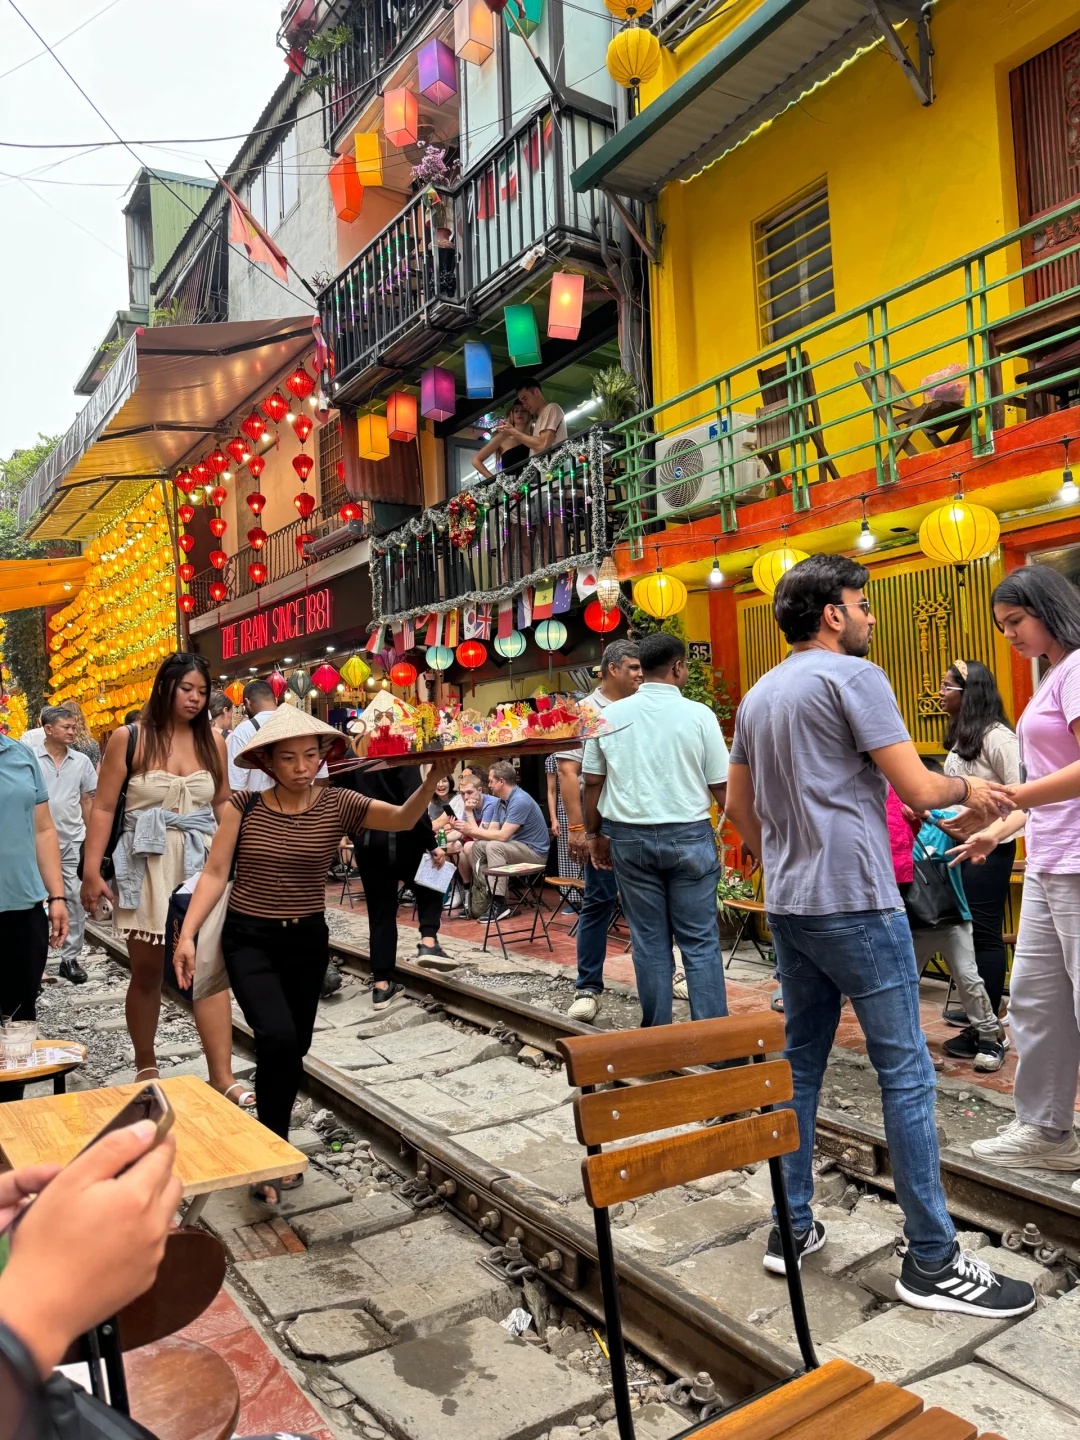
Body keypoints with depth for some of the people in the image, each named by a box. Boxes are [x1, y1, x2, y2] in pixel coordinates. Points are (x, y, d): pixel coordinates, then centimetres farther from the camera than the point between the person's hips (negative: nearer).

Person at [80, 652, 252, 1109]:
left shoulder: (212, 741, 4)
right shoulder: (128, 738, -4)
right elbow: (103, 808, -4)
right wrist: (91, 871, -8)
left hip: (201, 864, 2)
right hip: (146, 866, -1)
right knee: (146, 974, 11)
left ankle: (222, 1076, -1)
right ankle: (145, 1066, 30)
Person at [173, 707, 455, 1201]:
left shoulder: (337, 804, -8)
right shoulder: (244, 807, -10)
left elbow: (403, 818, -19)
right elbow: (214, 874, -8)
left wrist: (431, 781, -37)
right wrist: (187, 934, -17)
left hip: (308, 940, 3)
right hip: (248, 940, -2)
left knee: (294, 1048, 15)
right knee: (277, 1038, -21)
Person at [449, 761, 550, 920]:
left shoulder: (520, 800, -22)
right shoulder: (500, 801, 8)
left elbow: (503, 835, -26)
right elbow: (491, 831, 3)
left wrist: (472, 830, -17)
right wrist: (465, 829, -8)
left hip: (535, 852, -10)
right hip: (517, 847, 10)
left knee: (494, 847, -29)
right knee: (478, 846, 2)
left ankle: (499, 903, -26)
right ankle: (482, 898, -2)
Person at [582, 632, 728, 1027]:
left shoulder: (610, 715, 2)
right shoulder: (698, 715, -6)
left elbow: (592, 782, 7)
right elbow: (721, 787, -3)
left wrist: (595, 835, 18)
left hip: (630, 837, 2)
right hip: (688, 835, -2)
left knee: (649, 941, 10)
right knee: (700, 941, 5)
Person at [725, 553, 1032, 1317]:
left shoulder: (758, 695, 14)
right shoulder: (853, 676, -10)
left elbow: (738, 807, 18)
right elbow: (918, 790, -13)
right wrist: (968, 787, 6)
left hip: (788, 906, 8)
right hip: (856, 903, -8)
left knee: (800, 1063, 15)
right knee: (906, 1072, 0)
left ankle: (792, 1226, 24)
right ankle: (932, 1261, 9)